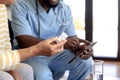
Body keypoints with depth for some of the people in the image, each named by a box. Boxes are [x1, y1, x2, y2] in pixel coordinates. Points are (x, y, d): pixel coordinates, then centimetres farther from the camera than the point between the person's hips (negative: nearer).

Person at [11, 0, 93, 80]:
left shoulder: (65, 9, -2)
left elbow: (73, 38, -2)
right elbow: (24, 42, -27)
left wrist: (80, 48, -27)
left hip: (56, 54, 5)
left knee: (85, 61, -18)